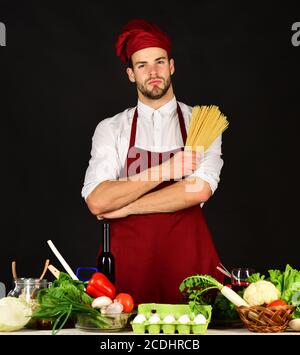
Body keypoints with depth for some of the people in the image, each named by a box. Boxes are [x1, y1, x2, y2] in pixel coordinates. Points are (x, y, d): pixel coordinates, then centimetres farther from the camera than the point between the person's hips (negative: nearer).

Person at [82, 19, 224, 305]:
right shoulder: (110, 129, 5)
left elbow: (199, 190, -12)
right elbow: (97, 202, -9)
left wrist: (125, 207, -8)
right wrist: (164, 170, -13)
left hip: (188, 258, 0)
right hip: (128, 258, 0)